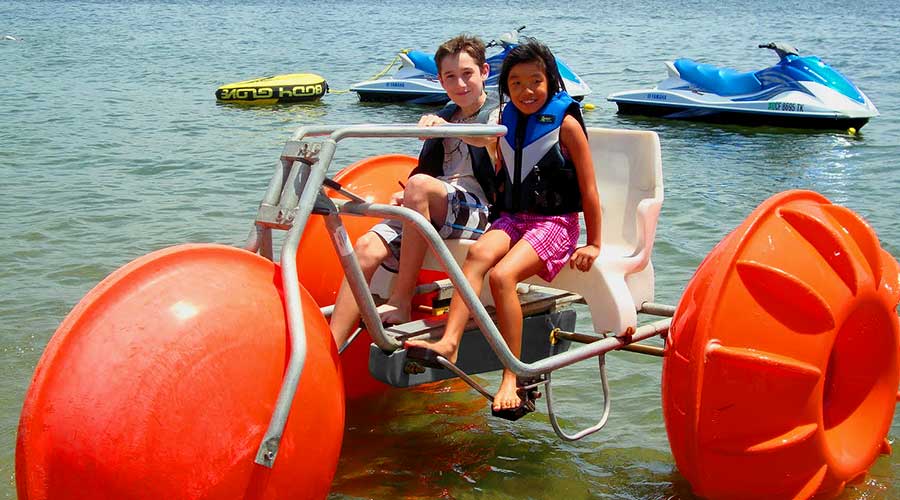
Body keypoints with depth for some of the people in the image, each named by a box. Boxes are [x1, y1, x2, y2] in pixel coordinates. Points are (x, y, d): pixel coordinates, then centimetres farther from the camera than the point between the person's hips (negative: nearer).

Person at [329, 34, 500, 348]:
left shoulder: (499, 113, 7)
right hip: (432, 212, 6)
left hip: (478, 210, -6)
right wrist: (404, 196, 5)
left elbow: (487, 137, -19)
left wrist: (444, 125, -39)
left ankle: (402, 300, -32)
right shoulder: (444, 118, 27)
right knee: (368, 247, -21)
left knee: (420, 185, -36)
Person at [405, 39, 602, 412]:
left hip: (555, 224, -5)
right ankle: (449, 343, -42)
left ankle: (512, 379, -26)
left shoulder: (565, 123, -3)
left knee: (502, 275, -30)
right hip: (512, 218, 5)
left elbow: (588, 189, -2)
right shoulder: (506, 122, 13)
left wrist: (594, 244, -4)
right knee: (478, 253, -29)